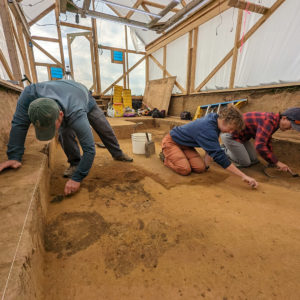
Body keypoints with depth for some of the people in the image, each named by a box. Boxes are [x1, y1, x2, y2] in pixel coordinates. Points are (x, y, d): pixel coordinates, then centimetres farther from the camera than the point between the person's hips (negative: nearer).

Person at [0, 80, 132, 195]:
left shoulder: (76, 115, -51)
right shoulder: (30, 94, -42)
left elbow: (89, 148, -47)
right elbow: (19, 123, -30)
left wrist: (77, 178, -43)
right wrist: (14, 156, -33)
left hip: (85, 99, -2)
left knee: (104, 129, 2)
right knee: (66, 134, -20)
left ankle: (118, 154, 23)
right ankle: (75, 162, 2)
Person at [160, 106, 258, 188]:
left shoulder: (214, 118, -7)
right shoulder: (207, 129, -35)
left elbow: (211, 147, 6)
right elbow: (219, 156, -37)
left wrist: (206, 163, -5)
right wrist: (243, 176, -34)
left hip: (184, 144, 8)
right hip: (171, 141, -8)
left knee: (200, 168, -10)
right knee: (185, 170, -25)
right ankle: (165, 156, 2)